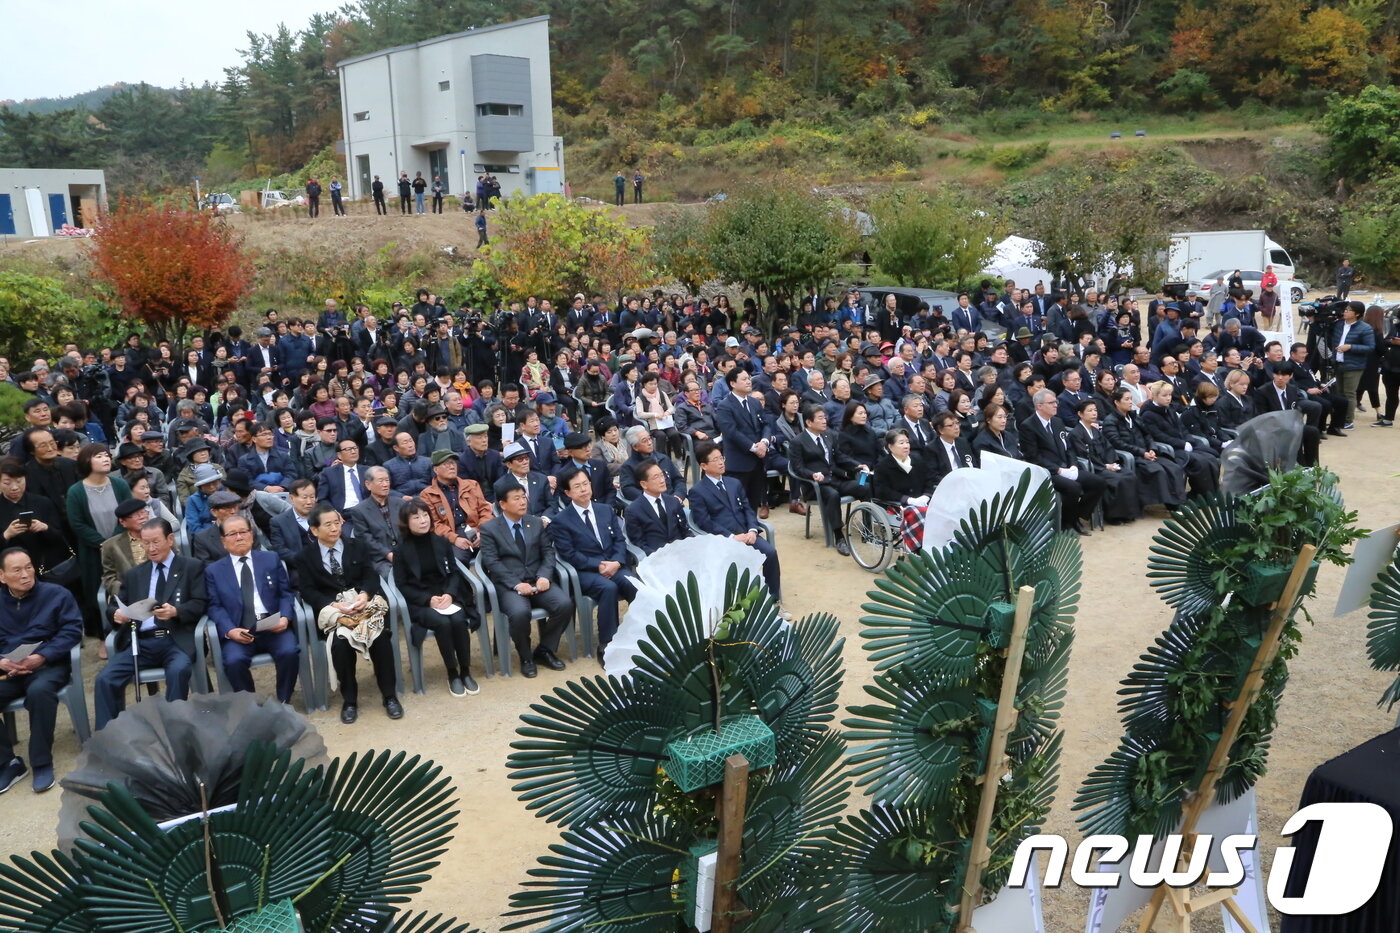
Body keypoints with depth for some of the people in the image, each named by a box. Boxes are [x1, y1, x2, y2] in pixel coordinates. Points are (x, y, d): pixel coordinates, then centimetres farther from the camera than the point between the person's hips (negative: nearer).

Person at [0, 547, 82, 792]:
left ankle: (42, 763, -21)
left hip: (48, 664, -3)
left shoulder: (56, 594, 2)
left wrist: (42, 656, -19)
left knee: (39, 690, -36)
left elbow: (72, 630, -6)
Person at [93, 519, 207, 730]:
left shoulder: (192, 567, 10)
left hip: (176, 640, -4)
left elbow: (200, 604, 1)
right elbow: (116, 605, 19)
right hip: (140, 641, 4)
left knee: (179, 671, -35)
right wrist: (117, 614, -7)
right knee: (105, 679, -20)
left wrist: (176, 611, -19)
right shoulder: (133, 574, 23)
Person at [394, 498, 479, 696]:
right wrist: (428, 599, -16)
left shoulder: (441, 542, 6)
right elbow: (402, 585, -3)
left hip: (446, 596, 3)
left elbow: (454, 573, 7)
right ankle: (452, 674, -15)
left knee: (458, 620, -28)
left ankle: (466, 672, -13)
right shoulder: (401, 549, -3)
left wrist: (450, 594, -13)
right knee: (442, 622, -31)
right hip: (419, 602, -2)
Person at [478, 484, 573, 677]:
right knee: (520, 613, -34)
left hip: (537, 581, 4)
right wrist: (516, 584, -20)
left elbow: (548, 552, 9)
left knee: (565, 604, -23)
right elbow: (492, 563, -8)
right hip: (508, 585, -4)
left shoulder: (537, 523, 13)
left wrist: (544, 576, -11)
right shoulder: (489, 529, 0)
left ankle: (545, 650, 1)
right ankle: (525, 657, -5)